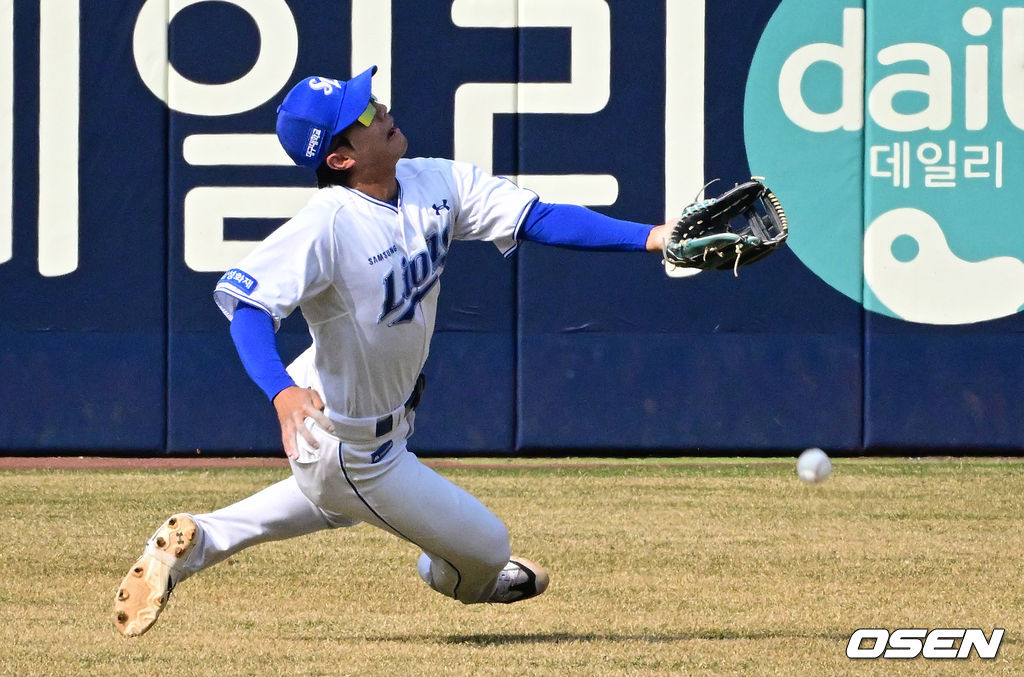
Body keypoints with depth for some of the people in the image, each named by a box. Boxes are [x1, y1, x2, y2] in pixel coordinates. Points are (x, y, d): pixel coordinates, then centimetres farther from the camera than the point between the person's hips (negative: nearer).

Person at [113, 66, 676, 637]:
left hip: (391, 412, 8)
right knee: (484, 544, 10)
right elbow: (247, 301, -43)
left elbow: (539, 220, -14)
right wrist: (283, 392, -60)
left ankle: (196, 542, 34)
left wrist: (651, 237, -23)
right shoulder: (326, 227, -35)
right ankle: (465, 579, 48)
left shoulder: (435, 183, -12)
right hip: (349, 446, -8)